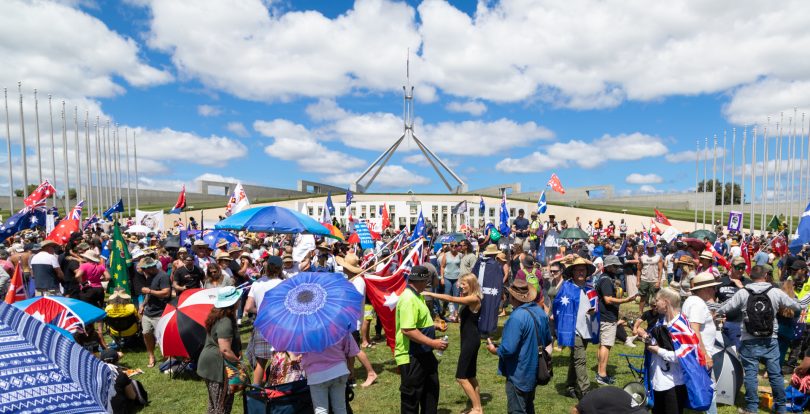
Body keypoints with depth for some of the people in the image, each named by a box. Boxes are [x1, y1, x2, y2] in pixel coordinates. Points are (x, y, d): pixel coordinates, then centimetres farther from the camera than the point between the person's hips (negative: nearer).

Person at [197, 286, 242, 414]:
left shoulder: (216, 314, 6)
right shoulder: (225, 322, -25)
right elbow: (225, 350, -30)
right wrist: (238, 362, -16)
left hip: (210, 364, 10)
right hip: (217, 366, -10)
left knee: (213, 402, 23)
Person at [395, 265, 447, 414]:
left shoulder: (417, 296, 9)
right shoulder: (408, 299, -25)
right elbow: (408, 330, -32)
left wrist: (435, 326, 11)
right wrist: (433, 343, -27)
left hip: (423, 353, 10)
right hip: (411, 357, -10)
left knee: (431, 389, 23)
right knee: (411, 395, 8)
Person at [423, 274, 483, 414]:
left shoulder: (474, 299, -20)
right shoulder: (469, 299, 9)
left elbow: (451, 299, -29)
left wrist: (429, 294, -28)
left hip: (471, 339, -10)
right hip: (468, 339, 10)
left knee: (461, 377, -4)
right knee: (470, 376, 16)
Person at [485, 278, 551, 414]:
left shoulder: (516, 317, -29)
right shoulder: (540, 311, -1)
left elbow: (508, 350, -28)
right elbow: (548, 341, 12)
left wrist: (494, 350, -9)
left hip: (519, 374, -9)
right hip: (535, 371, 9)